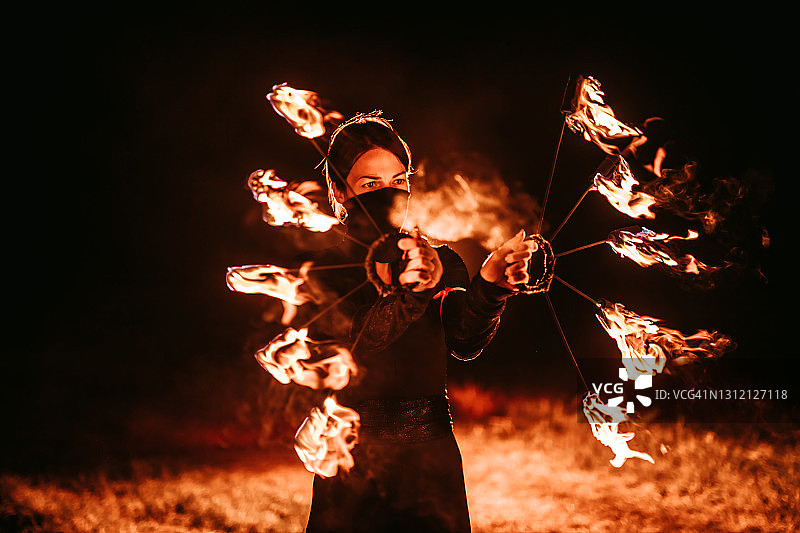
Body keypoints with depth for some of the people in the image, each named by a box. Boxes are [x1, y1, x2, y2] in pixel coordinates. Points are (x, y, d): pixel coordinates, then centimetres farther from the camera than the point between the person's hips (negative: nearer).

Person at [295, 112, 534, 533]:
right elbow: (351, 348, -21)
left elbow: (465, 342, -13)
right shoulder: (322, 266, -4)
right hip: (352, 467, -2)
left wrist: (491, 283, -32)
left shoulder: (440, 261, 5)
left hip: (433, 462, 2)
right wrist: (414, 290, -38)